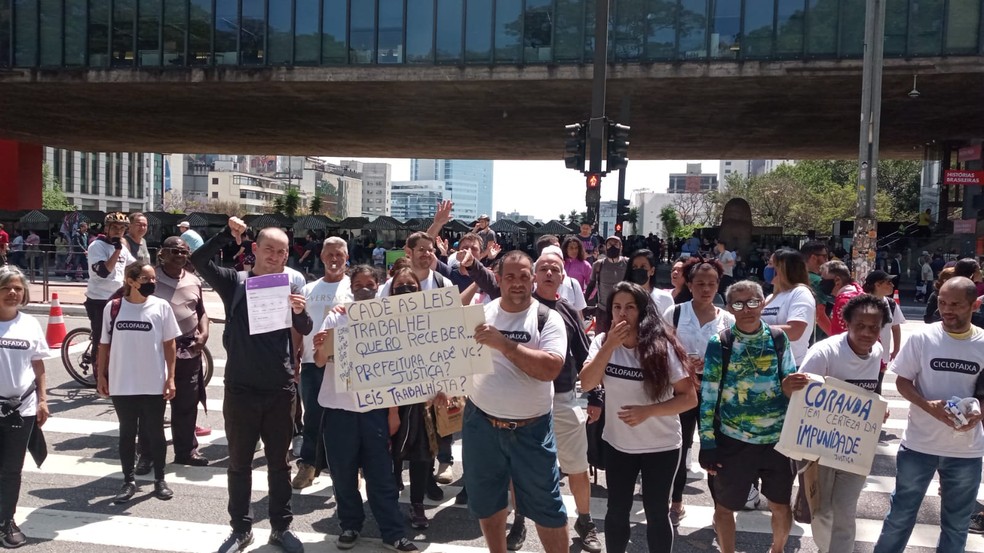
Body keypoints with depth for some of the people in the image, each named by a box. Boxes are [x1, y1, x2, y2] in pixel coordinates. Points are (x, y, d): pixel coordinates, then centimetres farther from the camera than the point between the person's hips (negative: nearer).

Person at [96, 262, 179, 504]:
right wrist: (101, 375, 3)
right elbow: (104, 344, 5)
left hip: (154, 384, -1)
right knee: (127, 433, 12)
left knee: (155, 432, 10)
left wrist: (171, 377, -3)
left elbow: (169, 344, 0)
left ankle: (159, 480, 22)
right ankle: (129, 481, 23)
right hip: (121, 383, 1)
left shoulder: (161, 307, -4)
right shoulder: (112, 308, -2)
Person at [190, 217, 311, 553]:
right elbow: (198, 260, -14)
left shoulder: (289, 286, 2)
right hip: (240, 389, 0)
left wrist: (300, 311, -28)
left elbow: (306, 330, -8)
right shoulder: (235, 282, 0)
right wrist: (227, 234, -22)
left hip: (280, 390, 1)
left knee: (279, 462, 12)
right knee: (239, 462, 11)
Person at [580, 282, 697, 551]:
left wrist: (648, 410, -26)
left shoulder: (663, 347, -14)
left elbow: (689, 397, -13)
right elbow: (587, 383, -17)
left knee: (656, 512, 11)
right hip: (617, 443, 3)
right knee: (617, 510, 14)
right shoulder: (602, 342, -5)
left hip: (661, 446, -2)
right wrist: (610, 346, -25)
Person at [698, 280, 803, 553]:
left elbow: (790, 384, 6)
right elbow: (708, 396, -7)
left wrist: (792, 385, -20)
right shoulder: (719, 344, -9)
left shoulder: (779, 339, -2)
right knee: (724, 507, 12)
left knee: (782, 505, 18)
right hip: (733, 441, -2)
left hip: (778, 439, 2)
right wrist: (707, 443, -8)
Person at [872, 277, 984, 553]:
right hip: (919, 444, -2)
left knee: (957, 523, 18)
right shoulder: (921, 337, -10)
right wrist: (927, 405, -23)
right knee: (901, 513, 12)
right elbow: (902, 381, -5)